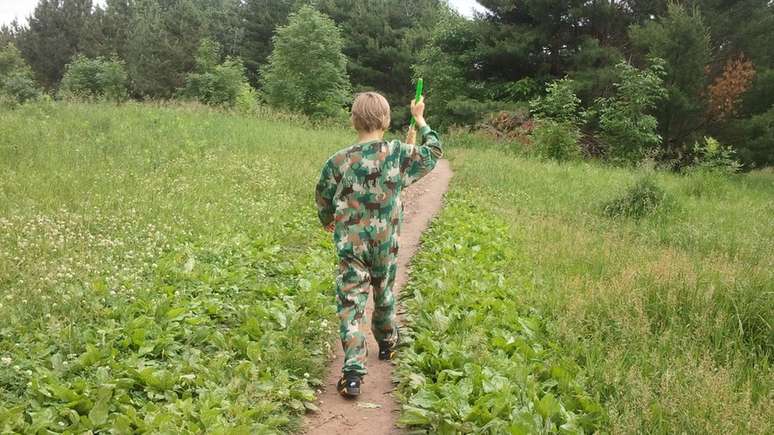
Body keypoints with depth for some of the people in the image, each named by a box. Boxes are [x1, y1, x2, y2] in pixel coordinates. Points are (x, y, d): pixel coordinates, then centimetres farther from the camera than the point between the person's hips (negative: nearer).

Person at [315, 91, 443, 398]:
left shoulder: (338, 162, -10)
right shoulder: (398, 154, -10)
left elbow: (323, 199, 5)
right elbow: (434, 153, 9)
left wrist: (327, 222, 26)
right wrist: (420, 120, 21)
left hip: (350, 245, -2)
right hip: (386, 244, 2)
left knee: (351, 302, -2)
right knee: (384, 294, 23)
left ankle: (353, 371, -12)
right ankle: (387, 344, 46)